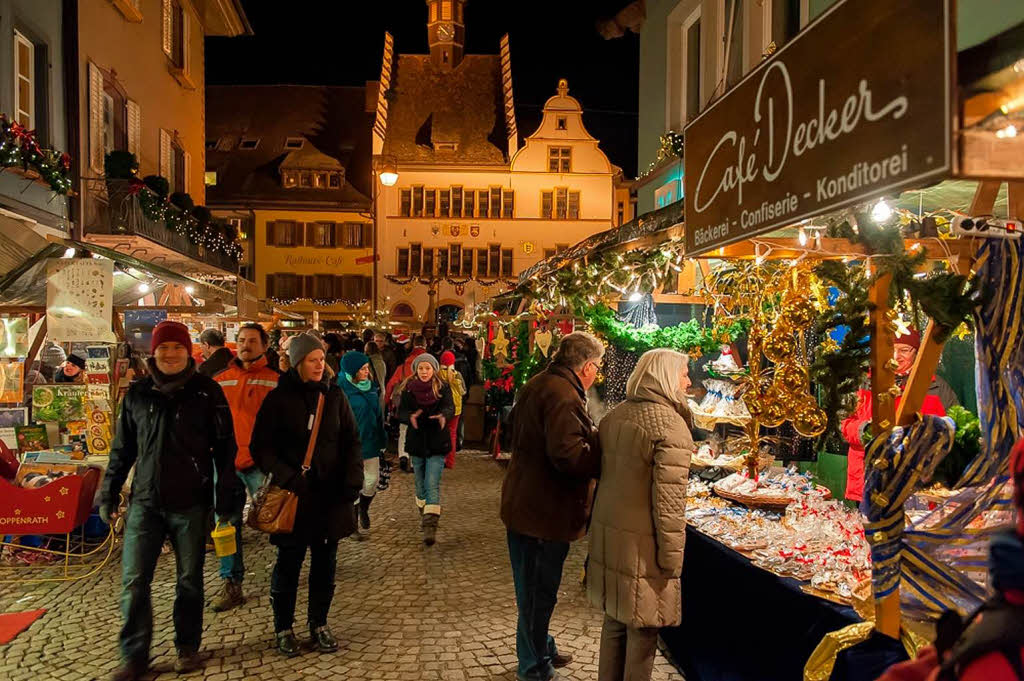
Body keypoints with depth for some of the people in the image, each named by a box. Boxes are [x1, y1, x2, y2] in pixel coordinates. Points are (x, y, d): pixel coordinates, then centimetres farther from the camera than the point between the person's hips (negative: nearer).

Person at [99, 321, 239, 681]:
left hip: (191, 503, -2)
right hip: (145, 502, 2)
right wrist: (109, 494, 10)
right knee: (133, 581, 2)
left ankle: (187, 647, 27)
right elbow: (122, 448, 12)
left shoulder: (207, 391, -5)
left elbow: (225, 448, -3)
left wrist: (225, 499, -4)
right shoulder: (137, 393, 4)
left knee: (190, 580, 10)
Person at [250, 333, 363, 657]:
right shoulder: (279, 398, -5)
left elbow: (352, 440, 8)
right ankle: (284, 628, 25)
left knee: (325, 562, 10)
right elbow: (260, 447, -5)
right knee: (289, 562, 6)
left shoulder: (334, 395, 4)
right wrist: (287, 476, -18)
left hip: (331, 494, 3)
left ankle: (319, 624, 27)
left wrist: (353, 479, -4)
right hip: (294, 495, -3)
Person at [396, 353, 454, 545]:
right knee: (420, 483, 14)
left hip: (437, 443, -3)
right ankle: (425, 515, 36)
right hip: (416, 442, 3)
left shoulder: (442, 388, -3)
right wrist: (411, 417, -29)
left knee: (432, 484, -12)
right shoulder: (408, 389, 1)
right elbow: (401, 412, -6)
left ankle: (430, 526, -16)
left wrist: (444, 416, -40)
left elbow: (450, 407, -16)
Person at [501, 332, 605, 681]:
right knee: (539, 591, 6)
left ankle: (541, 648, 41)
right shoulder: (563, 396, -23)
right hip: (546, 511, -10)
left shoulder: (537, 384, 10)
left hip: (522, 503, 10)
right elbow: (568, 454, -32)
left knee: (532, 587, 23)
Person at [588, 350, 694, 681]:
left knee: (615, 620, 21)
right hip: (641, 546, -7)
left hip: (607, 537, 8)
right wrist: (672, 559, -11)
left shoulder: (614, 415, 5)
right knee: (642, 629, 8)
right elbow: (669, 502, -19)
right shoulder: (671, 426, -18)